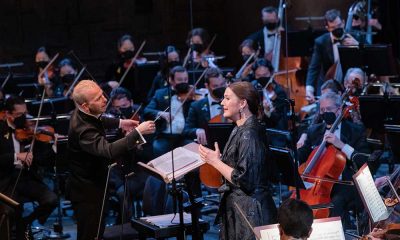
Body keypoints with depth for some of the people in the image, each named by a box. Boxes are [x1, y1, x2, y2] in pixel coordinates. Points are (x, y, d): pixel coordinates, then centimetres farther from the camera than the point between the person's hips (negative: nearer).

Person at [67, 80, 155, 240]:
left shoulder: (84, 114, -3)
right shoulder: (83, 129, -34)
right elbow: (110, 151, -49)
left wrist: (120, 123, 14)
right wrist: (138, 132, -45)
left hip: (93, 182, 10)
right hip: (86, 192, -10)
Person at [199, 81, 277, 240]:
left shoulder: (249, 134, -19)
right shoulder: (240, 130, 11)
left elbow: (244, 180, -23)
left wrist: (215, 162, -15)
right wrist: (215, 158, 9)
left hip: (248, 210, -9)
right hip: (236, 206, 9)